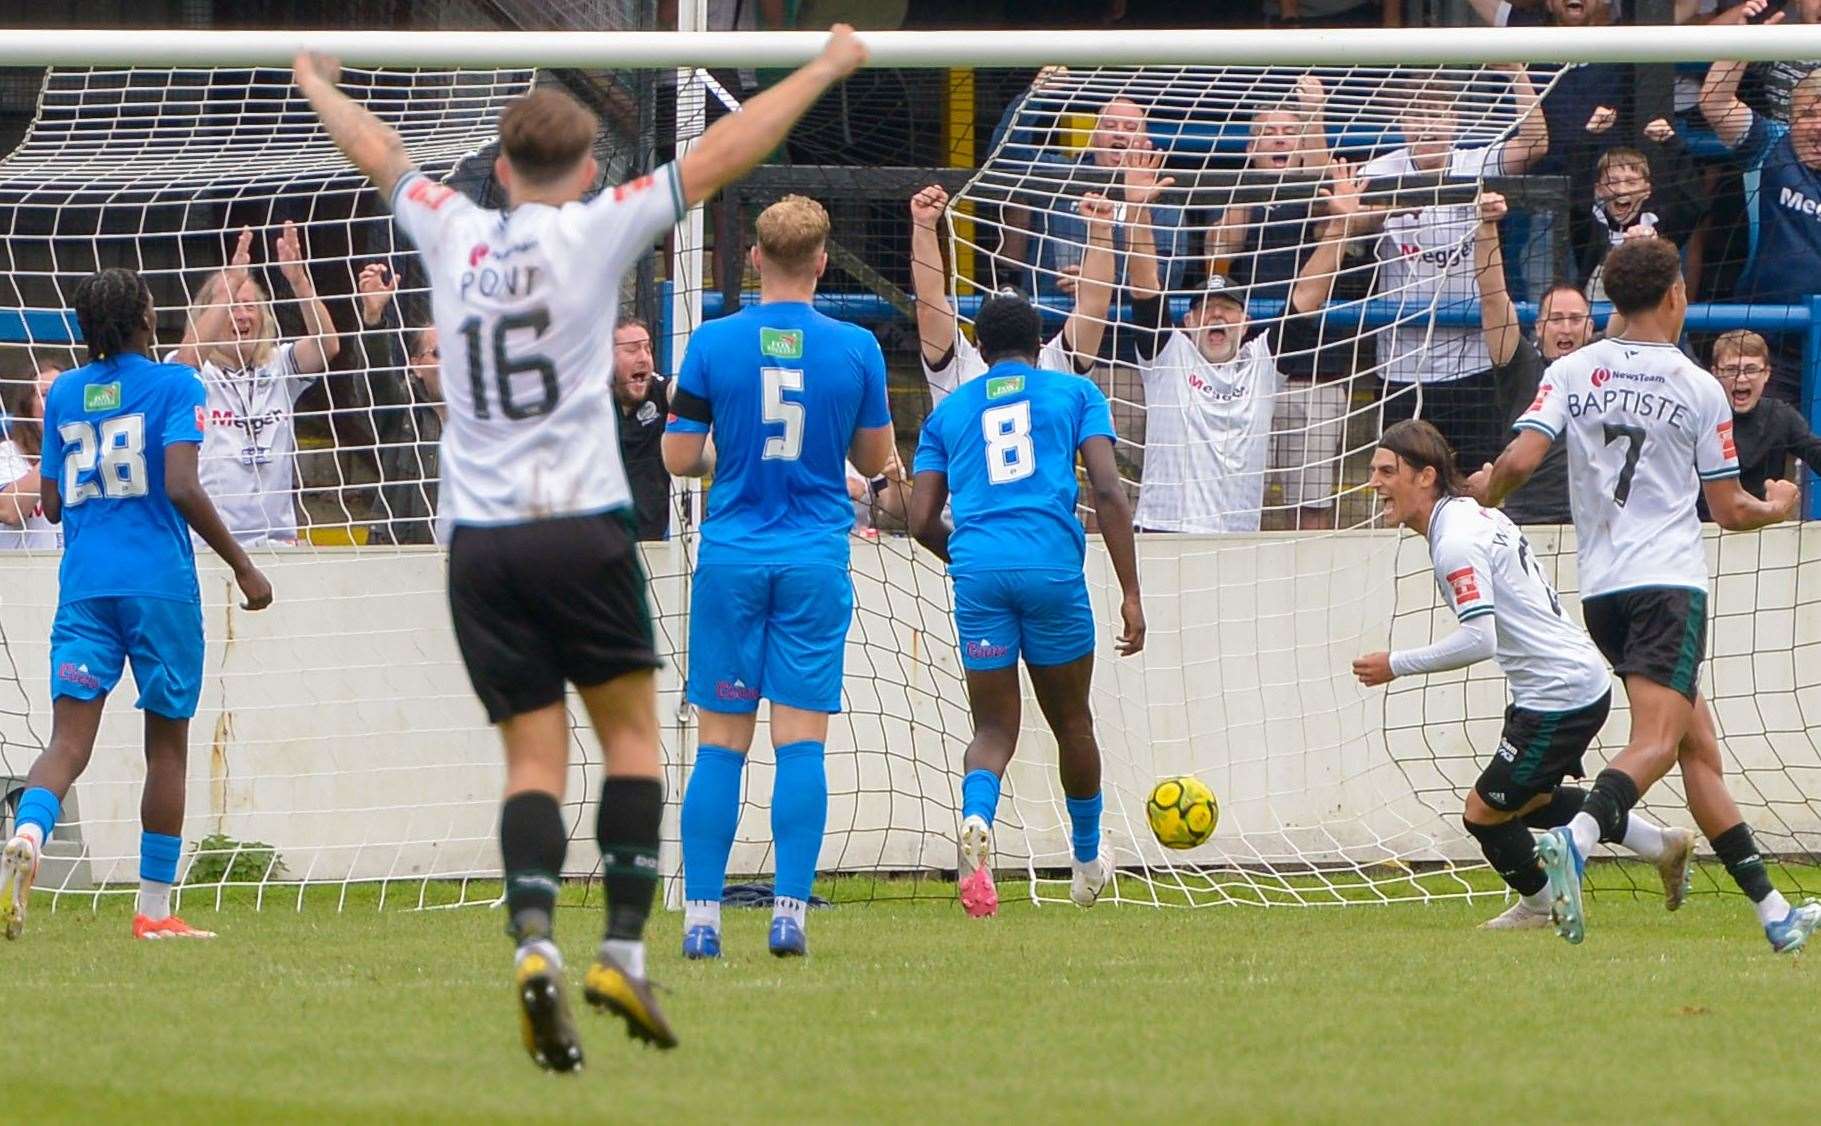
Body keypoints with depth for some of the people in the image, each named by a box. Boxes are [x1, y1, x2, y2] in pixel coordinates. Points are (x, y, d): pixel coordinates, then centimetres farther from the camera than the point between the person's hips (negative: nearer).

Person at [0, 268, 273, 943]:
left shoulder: (64, 394, 11)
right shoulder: (172, 385, -3)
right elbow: (182, 488, -14)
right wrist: (241, 566, -7)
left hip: (84, 584, 3)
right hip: (159, 584, -3)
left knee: (70, 738, -5)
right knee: (167, 742, 8)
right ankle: (154, 908, 9)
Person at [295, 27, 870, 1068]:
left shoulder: (453, 233, 9)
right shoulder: (596, 231, -1)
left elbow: (376, 150, 28)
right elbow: (721, 157, 1)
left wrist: (321, 85, 47)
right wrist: (824, 70, 11)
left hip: (478, 541, 3)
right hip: (580, 525, -3)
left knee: (534, 753, 3)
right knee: (631, 729, 10)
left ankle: (534, 939, -19)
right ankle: (625, 948, -1)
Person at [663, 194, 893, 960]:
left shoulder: (713, 344, -3)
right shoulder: (855, 349, -2)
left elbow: (678, 457, -1)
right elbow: (874, 458, 8)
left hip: (732, 558, 0)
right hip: (816, 564, 0)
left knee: (720, 744, 4)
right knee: (801, 740, 0)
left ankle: (701, 917, 1)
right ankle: (790, 912, -7)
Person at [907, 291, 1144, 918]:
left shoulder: (950, 411, 19)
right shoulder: (1074, 393, 14)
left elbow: (922, 521, 13)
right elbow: (1108, 491, 1)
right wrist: (1130, 594, 0)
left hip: (977, 567, 1)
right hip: (1052, 565, -1)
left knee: (994, 729, 5)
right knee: (1071, 720, 17)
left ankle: (977, 819, -28)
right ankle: (1087, 859, 34)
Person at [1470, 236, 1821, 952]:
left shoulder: (1572, 372, 6)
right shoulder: (1698, 388, 0)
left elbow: (1521, 458, -6)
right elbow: (1730, 511, 5)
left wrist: (1483, 493, 16)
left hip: (1600, 589, 5)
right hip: (1670, 581, -5)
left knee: (1699, 749, 10)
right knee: (1657, 742, -16)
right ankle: (1575, 840, -45)